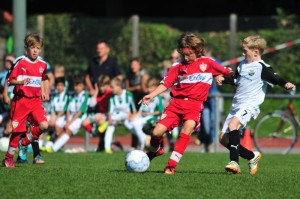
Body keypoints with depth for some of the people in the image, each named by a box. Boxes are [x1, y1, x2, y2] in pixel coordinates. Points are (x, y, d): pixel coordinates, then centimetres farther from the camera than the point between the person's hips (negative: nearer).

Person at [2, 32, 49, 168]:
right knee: (18, 129, -1)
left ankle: (25, 141, 13)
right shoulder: (20, 63, -8)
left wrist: (43, 92, 11)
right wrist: (21, 82, -23)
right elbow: (10, 80, -5)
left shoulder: (42, 65, 7)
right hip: (21, 100, -4)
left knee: (44, 125, -14)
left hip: (35, 100, 4)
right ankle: (9, 157, 16)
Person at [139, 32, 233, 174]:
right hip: (176, 103, 2)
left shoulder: (208, 63, 7)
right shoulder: (178, 66, 9)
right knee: (157, 132, -11)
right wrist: (151, 95, -10)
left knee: (188, 127, -32)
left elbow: (229, 72, 15)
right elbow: (165, 83, 2)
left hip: (195, 105, -2)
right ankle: (154, 151, 26)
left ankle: (172, 164, -26)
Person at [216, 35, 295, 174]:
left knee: (233, 124, -35)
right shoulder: (243, 65, 14)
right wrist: (223, 79, 13)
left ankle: (234, 162, -38)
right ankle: (252, 157, 22)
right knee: (224, 139, 7)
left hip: (250, 105, -9)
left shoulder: (262, 68, -10)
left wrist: (286, 84, -36)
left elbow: (276, 79, -16)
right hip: (236, 106, 9)